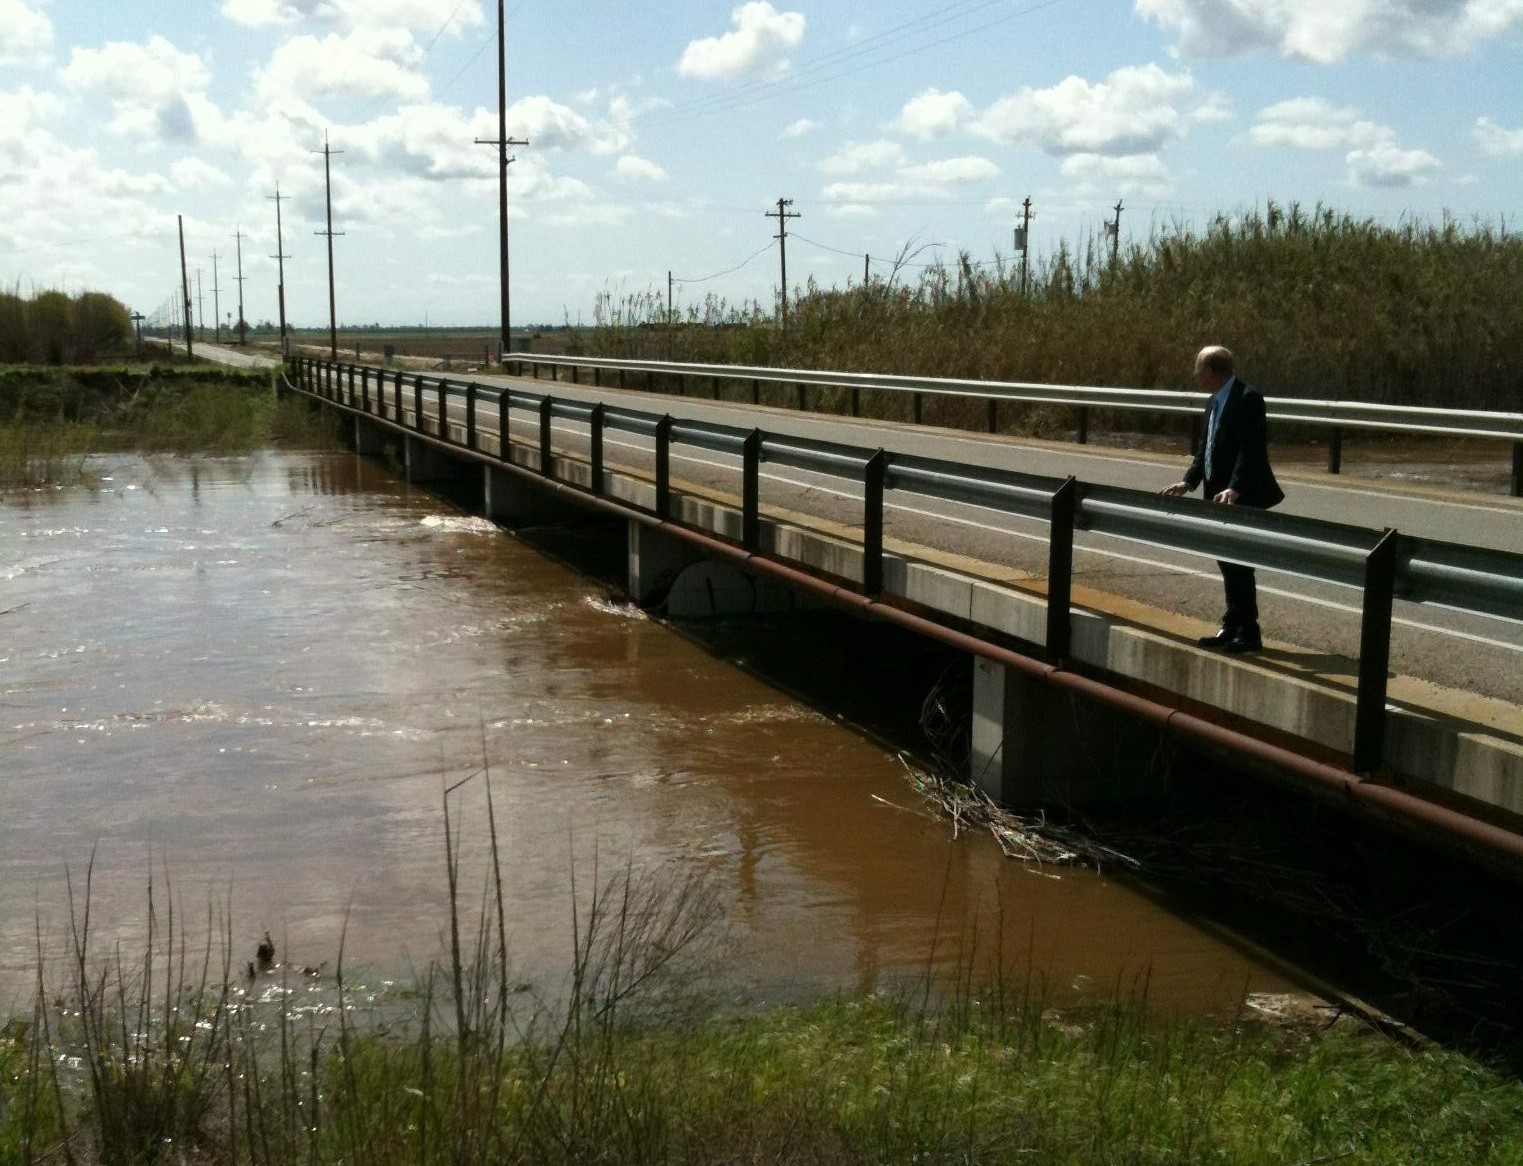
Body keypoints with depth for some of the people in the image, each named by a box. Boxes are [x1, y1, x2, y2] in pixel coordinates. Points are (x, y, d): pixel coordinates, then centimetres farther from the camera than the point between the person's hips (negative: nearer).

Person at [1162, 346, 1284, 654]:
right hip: (1219, 495, 10)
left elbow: (1252, 449, -24)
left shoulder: (1248, 398, -16)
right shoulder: (1214, 402, 13)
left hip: (1242, 498, -10)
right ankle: (1232, 626, 25)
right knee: (1227, 562, 15)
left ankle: (1248, 633, 1)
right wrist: (1189, 481, 6)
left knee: (1238, 564, -6)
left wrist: (1234, 488, -33)